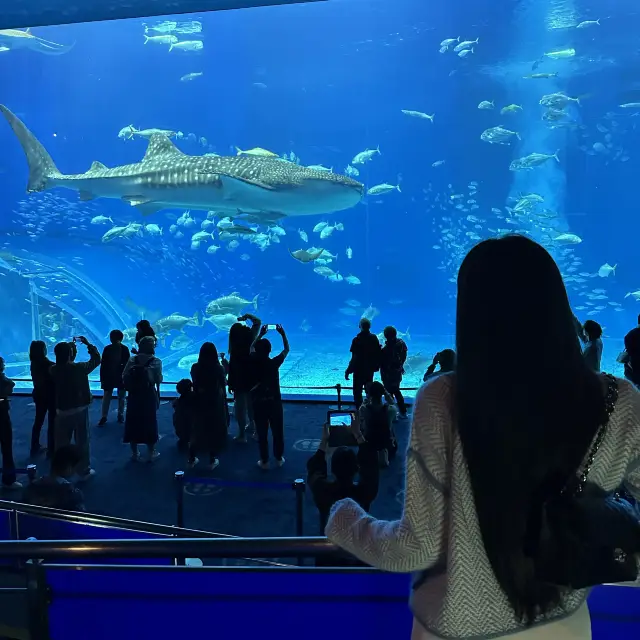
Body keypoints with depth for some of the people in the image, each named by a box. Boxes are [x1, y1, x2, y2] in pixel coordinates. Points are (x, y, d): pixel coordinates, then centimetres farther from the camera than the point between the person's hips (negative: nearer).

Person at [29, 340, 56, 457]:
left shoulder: (34, 364, -1)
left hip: (39, 395, 7)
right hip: (50, 396, -7)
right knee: (52, 422, 4)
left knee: (38, 421, 18)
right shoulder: (48, 365, -24)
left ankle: (35, 448, 27)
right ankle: (51, 450, 10)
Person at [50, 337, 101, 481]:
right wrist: (87, 344, 4)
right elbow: (96, 359, -2)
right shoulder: (79, 368, -16)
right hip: (79, 410, -3)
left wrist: (68, 347, 14)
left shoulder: (54, 370, -8)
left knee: (61, 443, 14)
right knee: (82, 442, 8)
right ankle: (84, 471, 16)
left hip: (62, 411, 3)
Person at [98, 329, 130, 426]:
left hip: (122, 376, 0)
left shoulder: (125, 349, -8)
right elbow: (103, 364, -4)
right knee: (106, 397, 2)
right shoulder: (107, 349, -6)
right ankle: (104, 417, 8)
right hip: (109, 376, 0)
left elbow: (127, 363, -6)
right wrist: (102, 378, -6)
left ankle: (120, 415, 23)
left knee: (121, 397, 10)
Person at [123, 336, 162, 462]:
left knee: (133, 423, 12)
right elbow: (159, 380, -13)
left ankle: (134, 453, 20)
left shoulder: (132, 360, -2)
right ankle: (151, 453, 15)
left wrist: (134, 379, 10)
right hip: (149, 396, -2)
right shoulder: (156, 362, -10)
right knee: (149, 423, 9)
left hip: (134, 396, 2)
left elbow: (124, 377, -6)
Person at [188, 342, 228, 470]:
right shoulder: (218, 368, -14)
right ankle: (212, 460, 16)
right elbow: (222, 385, -4)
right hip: (215, 402, -3)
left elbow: (195, 384, 2)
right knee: (214, 430, 9)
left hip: (199, 402, 3)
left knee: (197, 429, 15)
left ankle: (192, 459, 24)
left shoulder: (195, 367, -8)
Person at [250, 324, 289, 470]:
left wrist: (261, 334, 18)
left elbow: (252, 348, 13)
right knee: (277, 431, 13)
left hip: (258, 403, 1)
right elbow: (286, 349, 1)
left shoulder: (252, 363, -10)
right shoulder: (274, 363, -14)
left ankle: (264, 461, 17)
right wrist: (283, 334, 7)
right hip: (274, 402, -1)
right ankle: (279, 458, 24)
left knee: (262, 433, 10)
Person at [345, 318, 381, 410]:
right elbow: (378, 354, 3)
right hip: (370, 369, 6)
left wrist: (348, 371, -13)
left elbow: (354, 358, -20)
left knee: (357, 392, 6)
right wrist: (376, 366, 14)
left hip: (359, 370, -5)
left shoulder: (357, 340, -20)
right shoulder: (374, 338, -3)